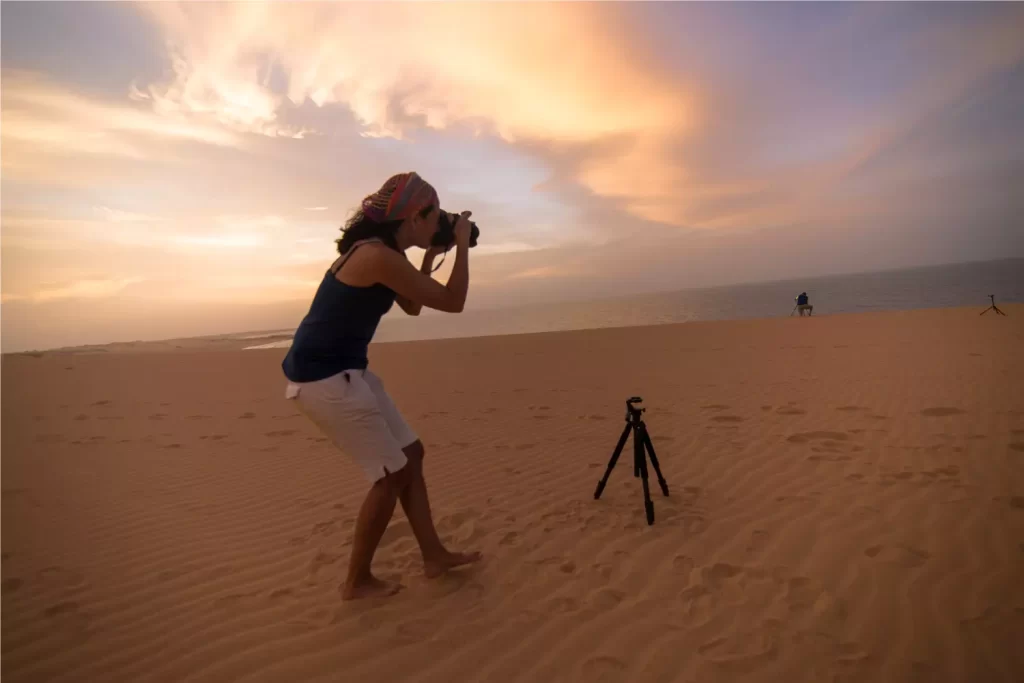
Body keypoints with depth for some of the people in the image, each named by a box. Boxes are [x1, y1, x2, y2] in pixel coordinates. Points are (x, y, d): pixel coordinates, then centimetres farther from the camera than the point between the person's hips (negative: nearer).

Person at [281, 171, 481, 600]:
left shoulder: (377, 251, 9)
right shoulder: (380, 257, -22)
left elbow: (412, 306, 21)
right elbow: (452, 302, -16)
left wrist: (431, 256, 14)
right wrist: (461, 242, -6)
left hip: (346, 372, 10)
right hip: (323, 379, -10)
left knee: (410, 453, 12)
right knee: (392, 473, -1)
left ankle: (433, 556, 25)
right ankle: (357, 581, 17)